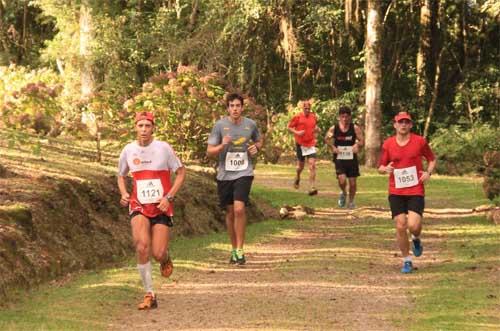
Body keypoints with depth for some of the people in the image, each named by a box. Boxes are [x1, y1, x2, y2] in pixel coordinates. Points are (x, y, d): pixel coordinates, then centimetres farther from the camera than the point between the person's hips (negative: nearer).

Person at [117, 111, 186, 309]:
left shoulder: (163, 148, -7)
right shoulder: (129, 150, 2)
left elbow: (181, 172, 0)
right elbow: (121, 176, 18)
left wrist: (169, 197, -10)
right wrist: (123, 194, -2)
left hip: (162, 207, -1)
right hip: (139, 206, 1)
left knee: (158, 254, -7)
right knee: (141, 246, -23)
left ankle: (166, 259, 35)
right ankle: (149, 295, -13)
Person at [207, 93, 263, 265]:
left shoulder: (250, 124, 2)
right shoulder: (220, 125, -3)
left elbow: (259, 140, 22)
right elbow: (209, 151, 0)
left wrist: (256, 147, -1)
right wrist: (222, 145, -19)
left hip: (244, 173, -1)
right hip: (225, 175, 1)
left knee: (239, 209, -17)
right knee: (230, 212, 10)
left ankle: (239, 250, -10)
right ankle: (234, 248, 26)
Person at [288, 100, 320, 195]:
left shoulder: (313, 116, 4)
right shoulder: (297, 117, -6)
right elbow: (289, 127, 0)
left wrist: (317, 129, 0)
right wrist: (297, 132, -16)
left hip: (311, 144, 1)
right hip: (300, 144, -1)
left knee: (312, 165, -12)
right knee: (301, 165, 11)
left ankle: (312, 188, -15)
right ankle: (297, 177, 47)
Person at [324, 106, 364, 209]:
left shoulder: (355, 128, -5)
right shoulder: (334, 128, -4)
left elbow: (361, 141, -2)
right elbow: (326, 139, 11)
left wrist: (357, 145, -23)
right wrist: (333, 146, -6)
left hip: (352, 159, 1)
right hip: (339, 159, -1)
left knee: (352, 182, 7)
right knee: (342, 180, -18)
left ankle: (351, 201, 30)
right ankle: (343, 193, 15)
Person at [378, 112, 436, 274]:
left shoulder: (420, 141, 0)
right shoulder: (388, 144, 3)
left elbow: (432, 159, 12)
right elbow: (380, 167, 11)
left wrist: (428, 172, -7)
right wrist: (385, 169, -13)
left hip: (416, 191, -2)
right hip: (396, 192, 2)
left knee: (413, 225, -15)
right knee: (400, 226, -2)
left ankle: (416, 239, 22)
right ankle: (406, 260, 15)